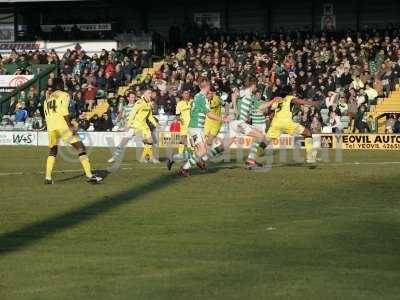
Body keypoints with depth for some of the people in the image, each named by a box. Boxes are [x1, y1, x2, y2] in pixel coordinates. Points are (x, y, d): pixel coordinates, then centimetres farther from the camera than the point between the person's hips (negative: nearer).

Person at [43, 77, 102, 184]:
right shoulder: (64, 95, 5)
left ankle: (48, 178, 13)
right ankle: (89, 175, -11)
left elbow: (47, 116, 20)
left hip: (51, 127, 6)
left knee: (52, 151, 22)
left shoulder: (47, 99, 23)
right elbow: (64, 112, -10)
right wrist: (70, 126, -11)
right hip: (63, 126, -6)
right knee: (80, 148, -3)